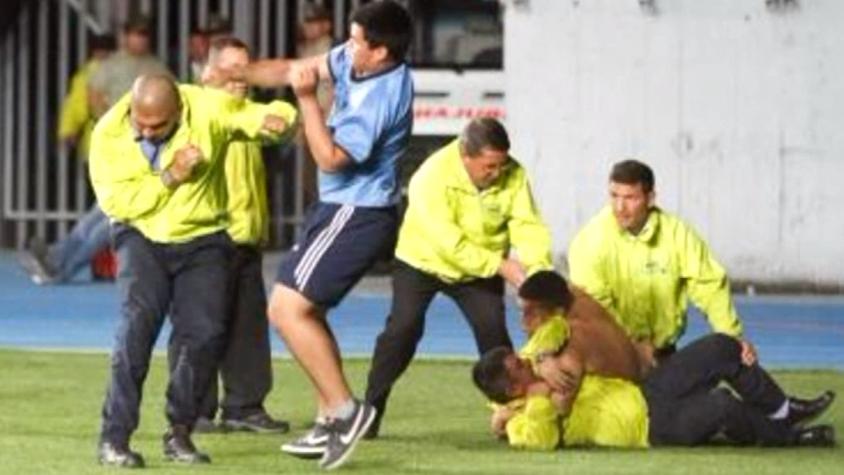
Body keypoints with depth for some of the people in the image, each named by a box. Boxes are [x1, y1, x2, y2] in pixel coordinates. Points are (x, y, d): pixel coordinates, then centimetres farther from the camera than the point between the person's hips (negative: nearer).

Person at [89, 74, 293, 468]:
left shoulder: (208, 108, -15)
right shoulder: (109, 133, -15)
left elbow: (259, 115, -5)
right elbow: (115, 201, -18)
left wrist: (270, 118, -28)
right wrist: (169, 177, -25)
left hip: (202, 239, 1)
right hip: (142, 237, -1)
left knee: (205, 332, -10)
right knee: (139, 321, -21)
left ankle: (179, 432, 10)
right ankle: (114, 437, -19)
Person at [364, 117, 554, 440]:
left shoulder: (513, 176, -18)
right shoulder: (433, 176, -31)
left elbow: (528, 226, -21)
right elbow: (449, 243, -35)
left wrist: (538, 267, -40)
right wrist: (502, 266, -37)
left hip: (480, 270, 3)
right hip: (423, 260, -3)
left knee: (493, 329, -12)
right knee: (403, 327, -15)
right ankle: (370, 410, -7)